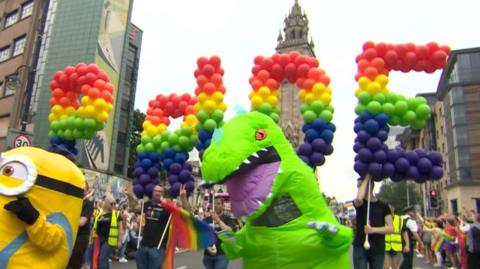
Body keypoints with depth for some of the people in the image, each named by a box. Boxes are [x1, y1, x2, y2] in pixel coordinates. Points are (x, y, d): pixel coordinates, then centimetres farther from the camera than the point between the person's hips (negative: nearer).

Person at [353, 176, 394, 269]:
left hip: (378, 249, 1)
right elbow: (359, 198, -25)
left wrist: (373, 230, -17)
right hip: (360, 247, -1)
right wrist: (366, 178, -14)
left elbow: (391, 228, -1)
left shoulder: (383, 206, 5)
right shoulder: (359, 203, 2)